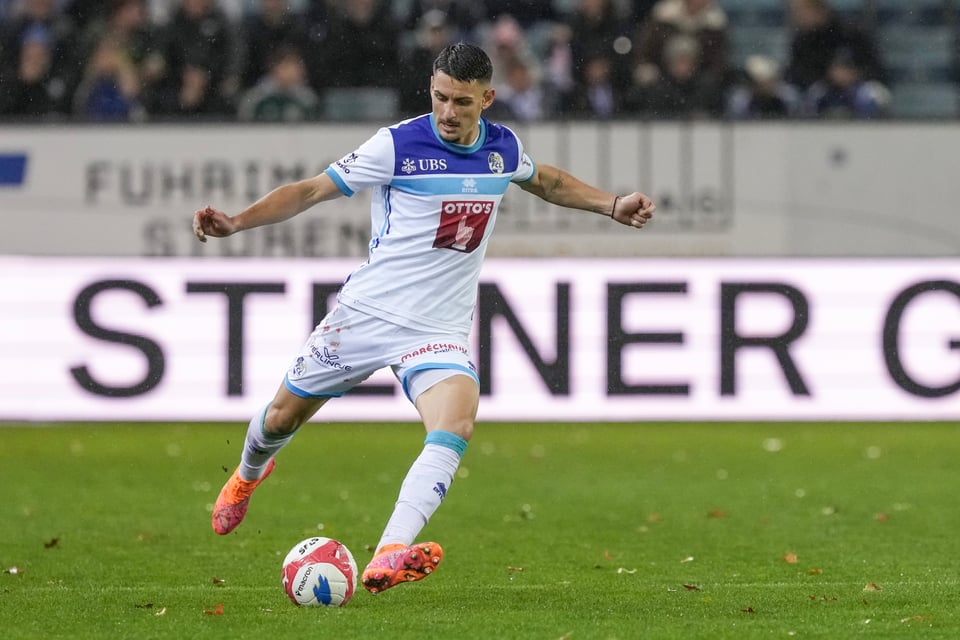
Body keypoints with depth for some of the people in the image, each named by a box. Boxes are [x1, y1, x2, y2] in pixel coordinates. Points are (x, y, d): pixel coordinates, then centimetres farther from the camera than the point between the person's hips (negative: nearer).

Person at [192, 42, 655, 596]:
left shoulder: (504, 148, 2)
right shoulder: (398, 145, -12)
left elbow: (546, 181, 27)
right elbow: (311, 191, -8)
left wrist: (613, 206, 20)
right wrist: (236, 222, -19)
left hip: (441, 329, 2)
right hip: (367, 313, -2)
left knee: (457, 425, -27)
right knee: (285, 415, 12)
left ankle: (390, 558, -40)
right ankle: (249, 473, 51)